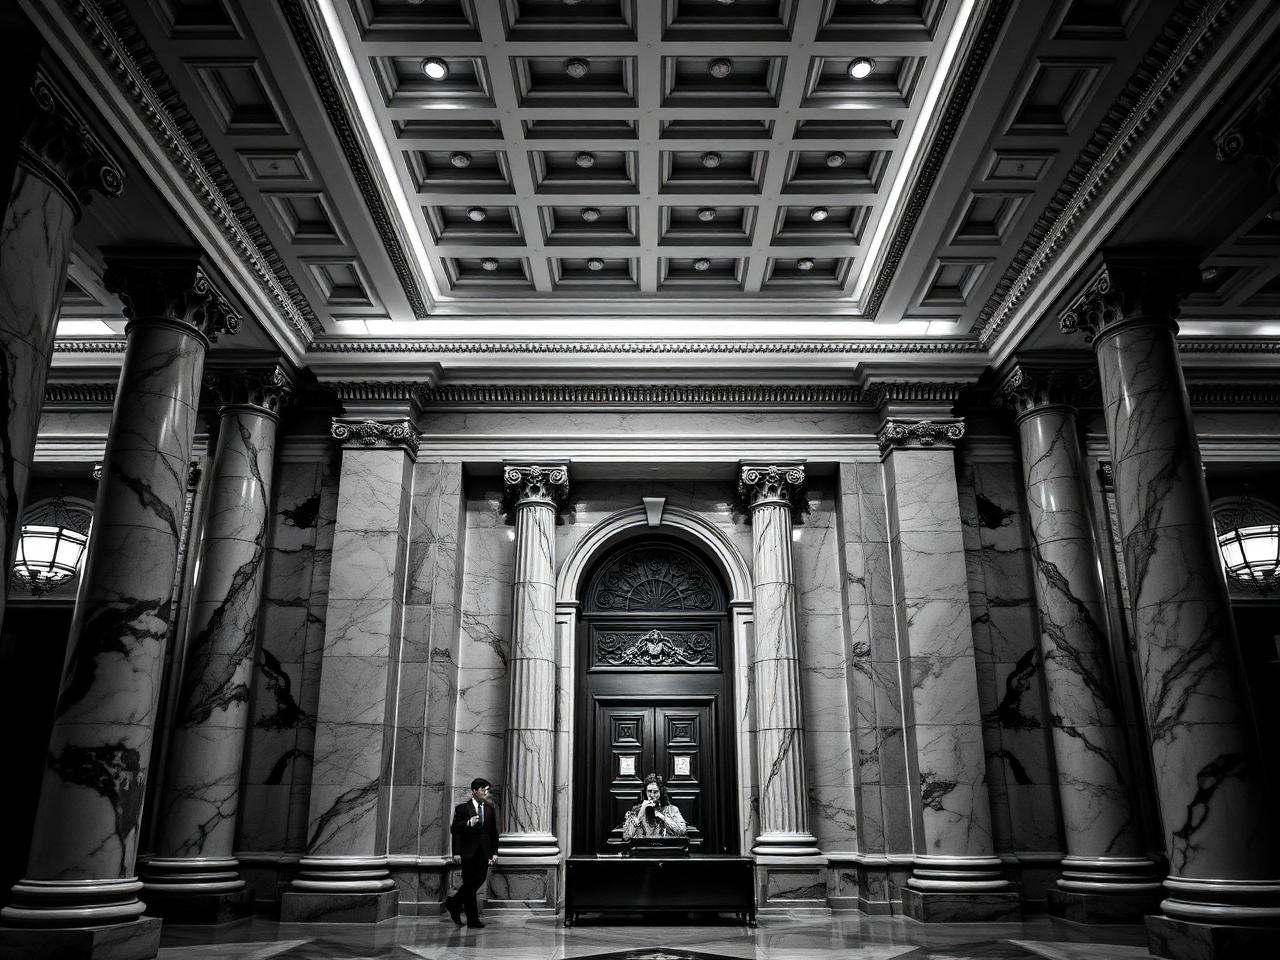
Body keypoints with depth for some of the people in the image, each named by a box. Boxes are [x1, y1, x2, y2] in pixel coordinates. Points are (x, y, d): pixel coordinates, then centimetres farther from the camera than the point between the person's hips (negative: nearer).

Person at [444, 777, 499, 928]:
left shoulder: (490, 808, 11)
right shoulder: (462, 808, -2)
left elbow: (494, 832, 12)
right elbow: (454, 830, -3)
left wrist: (494, 852, 7)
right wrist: (468, 823, -19)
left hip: (484, 852, 4)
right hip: (468, 852, -4)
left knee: (479, 880, 2)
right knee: (470, 883, -2)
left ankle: (454, 903, 24)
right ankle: (472, 919, 9)